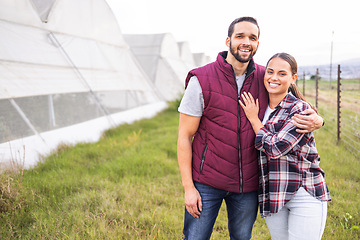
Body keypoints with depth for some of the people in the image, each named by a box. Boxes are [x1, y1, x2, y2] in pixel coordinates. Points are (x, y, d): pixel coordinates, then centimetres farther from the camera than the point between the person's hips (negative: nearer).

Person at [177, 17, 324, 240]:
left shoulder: (264, 78, 0)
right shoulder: (202, 80, -10)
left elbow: (300, 106, 13)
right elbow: (185, 136, -7)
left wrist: (316, 119, -13)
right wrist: (188, 187, -11)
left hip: (248, 183, 3)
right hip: (207, 182, -3)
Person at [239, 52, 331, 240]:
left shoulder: (300, 109, -11)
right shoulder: (259, 107, 7)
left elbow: (275, 148, -20)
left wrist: (254, 118, -10)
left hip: (305, 194, -5)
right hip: (271, 195, 6)